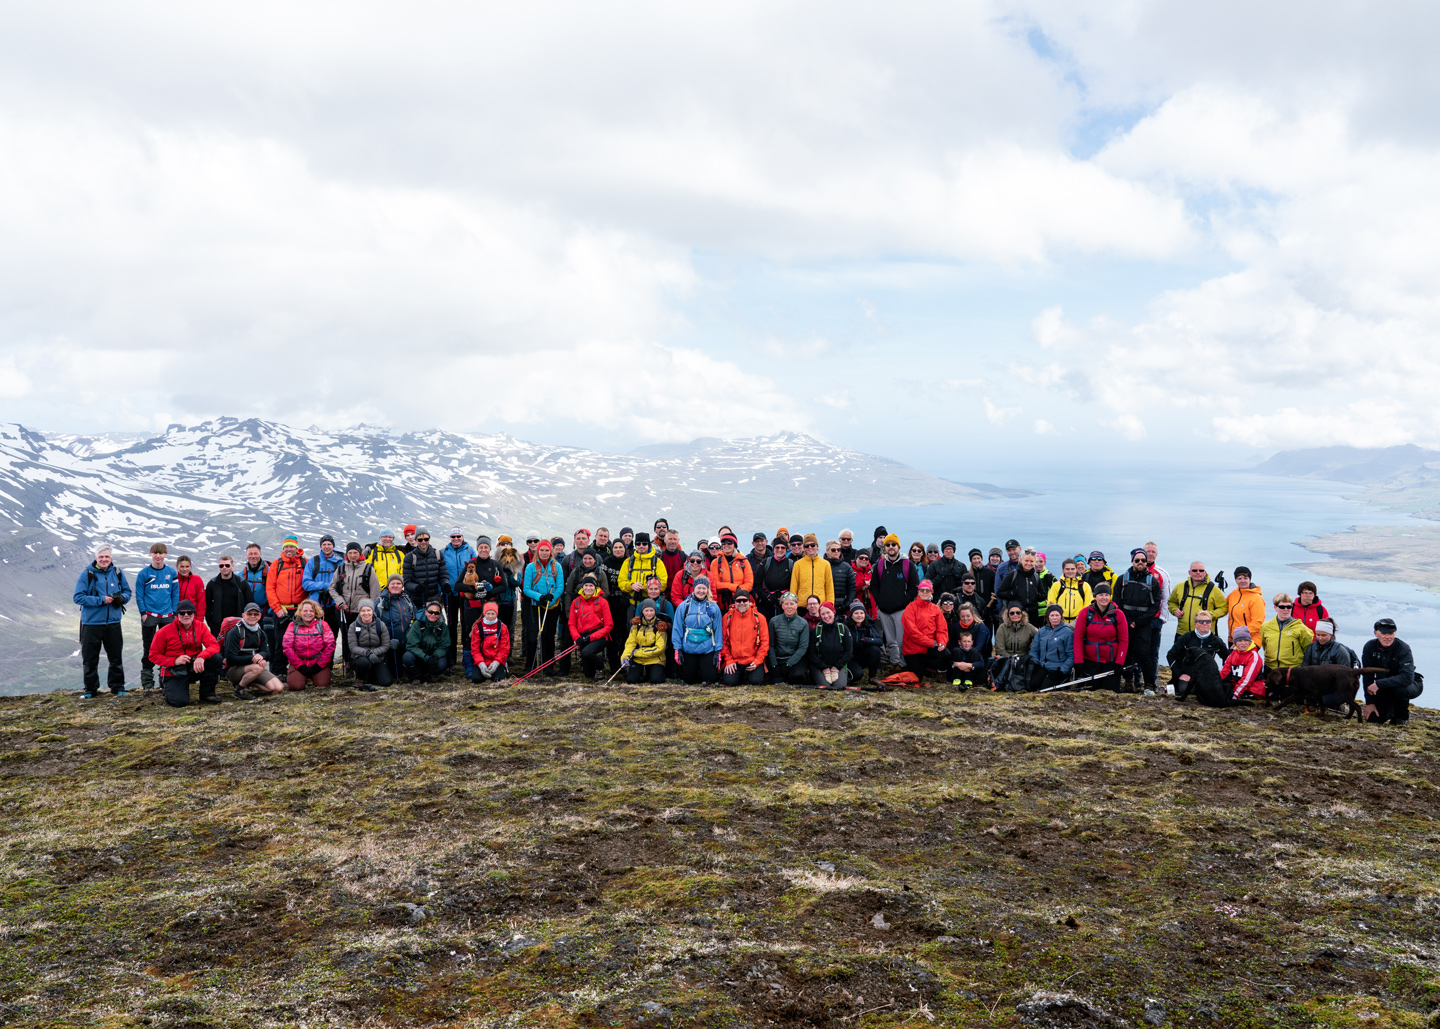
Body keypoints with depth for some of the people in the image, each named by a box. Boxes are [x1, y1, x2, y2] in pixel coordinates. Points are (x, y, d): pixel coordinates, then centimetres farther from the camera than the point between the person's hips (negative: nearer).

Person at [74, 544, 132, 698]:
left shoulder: (118, 573, 5)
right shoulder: (86, 574, -6)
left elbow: (127, 591, 15)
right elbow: (78, 597, -10)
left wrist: (122, 598, -8)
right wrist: (101, 600, -18)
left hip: (113, 623, 3)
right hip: (91, 623, -3)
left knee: (116, 657, 10)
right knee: (90, 659, 5)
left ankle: (117, 687, 22)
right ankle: (90, 690, 17)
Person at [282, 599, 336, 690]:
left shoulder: (322, 624, 4)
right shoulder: (293, 625, 4)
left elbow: (330, 645, -2)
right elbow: (287, 646, -2)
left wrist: (319, 665, -10)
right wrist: (300, 665, -10)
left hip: (318, 663, 0)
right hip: (299, 662, 0)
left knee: (322, 684, -22)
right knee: (295, 685, -22)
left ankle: (313, 676, 15)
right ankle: (290, 676, 16)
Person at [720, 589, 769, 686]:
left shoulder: (759, 617, 0)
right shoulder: (728, 617, 2)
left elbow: (764, 641, 0)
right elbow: (723, 641, 3)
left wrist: (757, 661, -8)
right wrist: (729, 660, -4)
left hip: (753, 661, -1)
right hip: (733, 660, 1)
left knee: (756, 681, -21)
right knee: (729, 681, -19)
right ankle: (739, 674, 17)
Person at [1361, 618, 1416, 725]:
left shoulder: (1403, 648, -25)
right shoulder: (1370, 646, -13)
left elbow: (1407, 677, -37)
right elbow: (1367, 676, -8)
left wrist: (1379, 684, -41)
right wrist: (1369, 702, -13)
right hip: (1383, 689, 4)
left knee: (1400, 689, -38)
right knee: (1372, 718, -11)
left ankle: (1403, 717, -8)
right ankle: (1392, 711, 23)